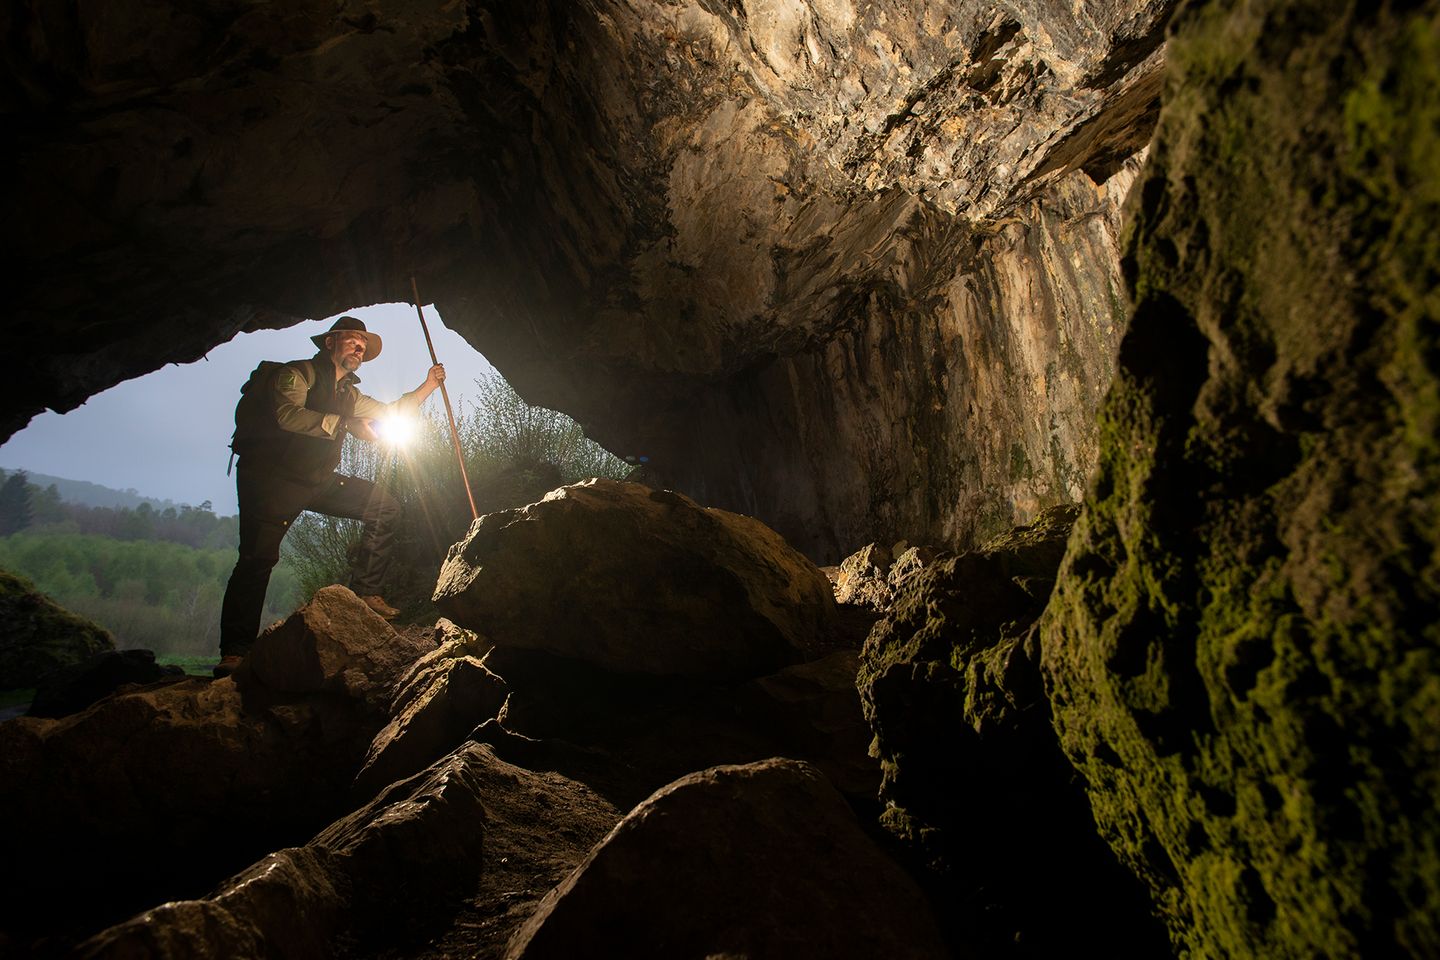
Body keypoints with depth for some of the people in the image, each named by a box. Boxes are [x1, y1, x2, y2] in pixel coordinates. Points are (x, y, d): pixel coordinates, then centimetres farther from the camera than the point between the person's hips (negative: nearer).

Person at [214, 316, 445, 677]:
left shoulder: (348, 394, 18)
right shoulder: (296, 374, -5)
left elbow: (392, 413, 27)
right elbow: (288, 415, -24)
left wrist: (427, 385, 17)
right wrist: (346, 423, -26)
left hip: (317, 481, 8)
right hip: (270, 476, -8)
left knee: (384, 506, -1)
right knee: (259, 556, -20)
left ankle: (365, 592, 1)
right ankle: (234, 651, -19)